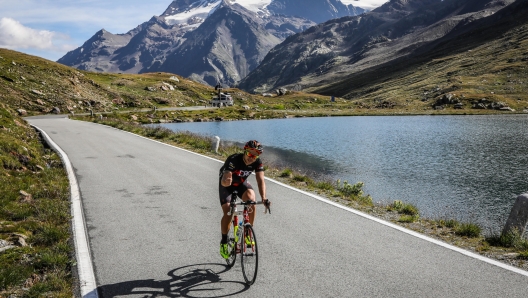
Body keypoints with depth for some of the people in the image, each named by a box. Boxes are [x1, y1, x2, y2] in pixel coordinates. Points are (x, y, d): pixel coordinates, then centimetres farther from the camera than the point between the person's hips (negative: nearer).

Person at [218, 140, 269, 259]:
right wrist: (226, 181, -68)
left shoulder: (258, 162, -23)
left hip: (242, 183, 3)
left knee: (251, 201, -26)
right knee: (227, 213, -18)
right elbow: (224, 181, -43)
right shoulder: (233, 160, -36)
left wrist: (264, 198, -46)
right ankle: (224, 242, 5)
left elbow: (260, 180, -30)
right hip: (227, 185, -3)